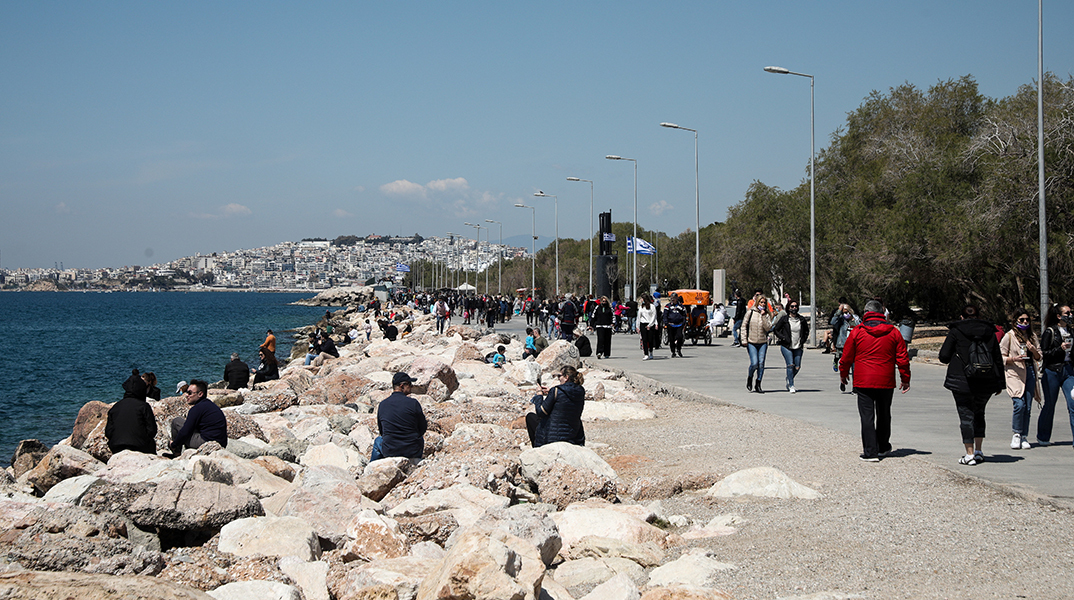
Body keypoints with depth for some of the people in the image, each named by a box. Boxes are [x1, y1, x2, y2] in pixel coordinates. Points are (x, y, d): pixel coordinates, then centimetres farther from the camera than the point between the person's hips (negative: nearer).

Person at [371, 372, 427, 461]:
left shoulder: (382, 404, -3)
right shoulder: (413, 403, -12)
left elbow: (381, 430, 8)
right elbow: (423, 428, -2)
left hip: (389, 452, 1)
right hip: (412, 452, -1)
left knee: (378, 440, 36)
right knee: (421, 438, 34)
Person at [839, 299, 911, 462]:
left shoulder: (857, 332, -4)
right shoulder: (893, 332, 2)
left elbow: (847, 356, 4)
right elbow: (902, 358, 4)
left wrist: (843, 373, 20)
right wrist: (905, 378, 13)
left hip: (863, 381, -2)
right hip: (886, 382, 2)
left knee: (867, 416, -1)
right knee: (884, 415, 18)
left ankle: (870, 452, -8)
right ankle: (883, 447, 32)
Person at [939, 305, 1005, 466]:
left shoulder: (955, 331, -1)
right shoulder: (989, 332, 9)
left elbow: (944, 357, -4)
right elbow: (998, 360, 10)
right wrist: (999, 383, 17)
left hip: (962, 380, -4)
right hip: (986, 383, 4)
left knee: (966, 415, 1)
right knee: (979, 413, 20)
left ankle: (970, 454, -3)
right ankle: (978, 451, 16)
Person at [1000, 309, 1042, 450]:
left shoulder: (1032, 336, 14)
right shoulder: (1009, 336, 1)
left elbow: (1039, 357, 17)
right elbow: (1001, 357, 1)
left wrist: (1034, 350, -4)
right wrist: (1014, 359, -16)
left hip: (1030, 372, 4)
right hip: (1015, 374, -4)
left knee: (1027, 406, 1)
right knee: (1019, 404, -18)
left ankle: (1024, 437, 8)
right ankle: (1016, 435, -2)